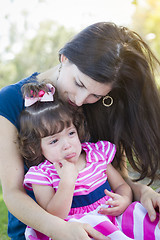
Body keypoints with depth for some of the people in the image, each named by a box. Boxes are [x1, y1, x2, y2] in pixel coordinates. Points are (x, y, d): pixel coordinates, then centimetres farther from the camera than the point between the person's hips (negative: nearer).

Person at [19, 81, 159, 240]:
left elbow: (121, 185, 14)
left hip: (112, 219, 4)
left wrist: (124, 201, -10)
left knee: (140, 212, -22)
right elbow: (52, 217, -14)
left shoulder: (97, 154, 7)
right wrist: (67, 181, -23)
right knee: (92, 222, -37)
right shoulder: (41, 174, -6)